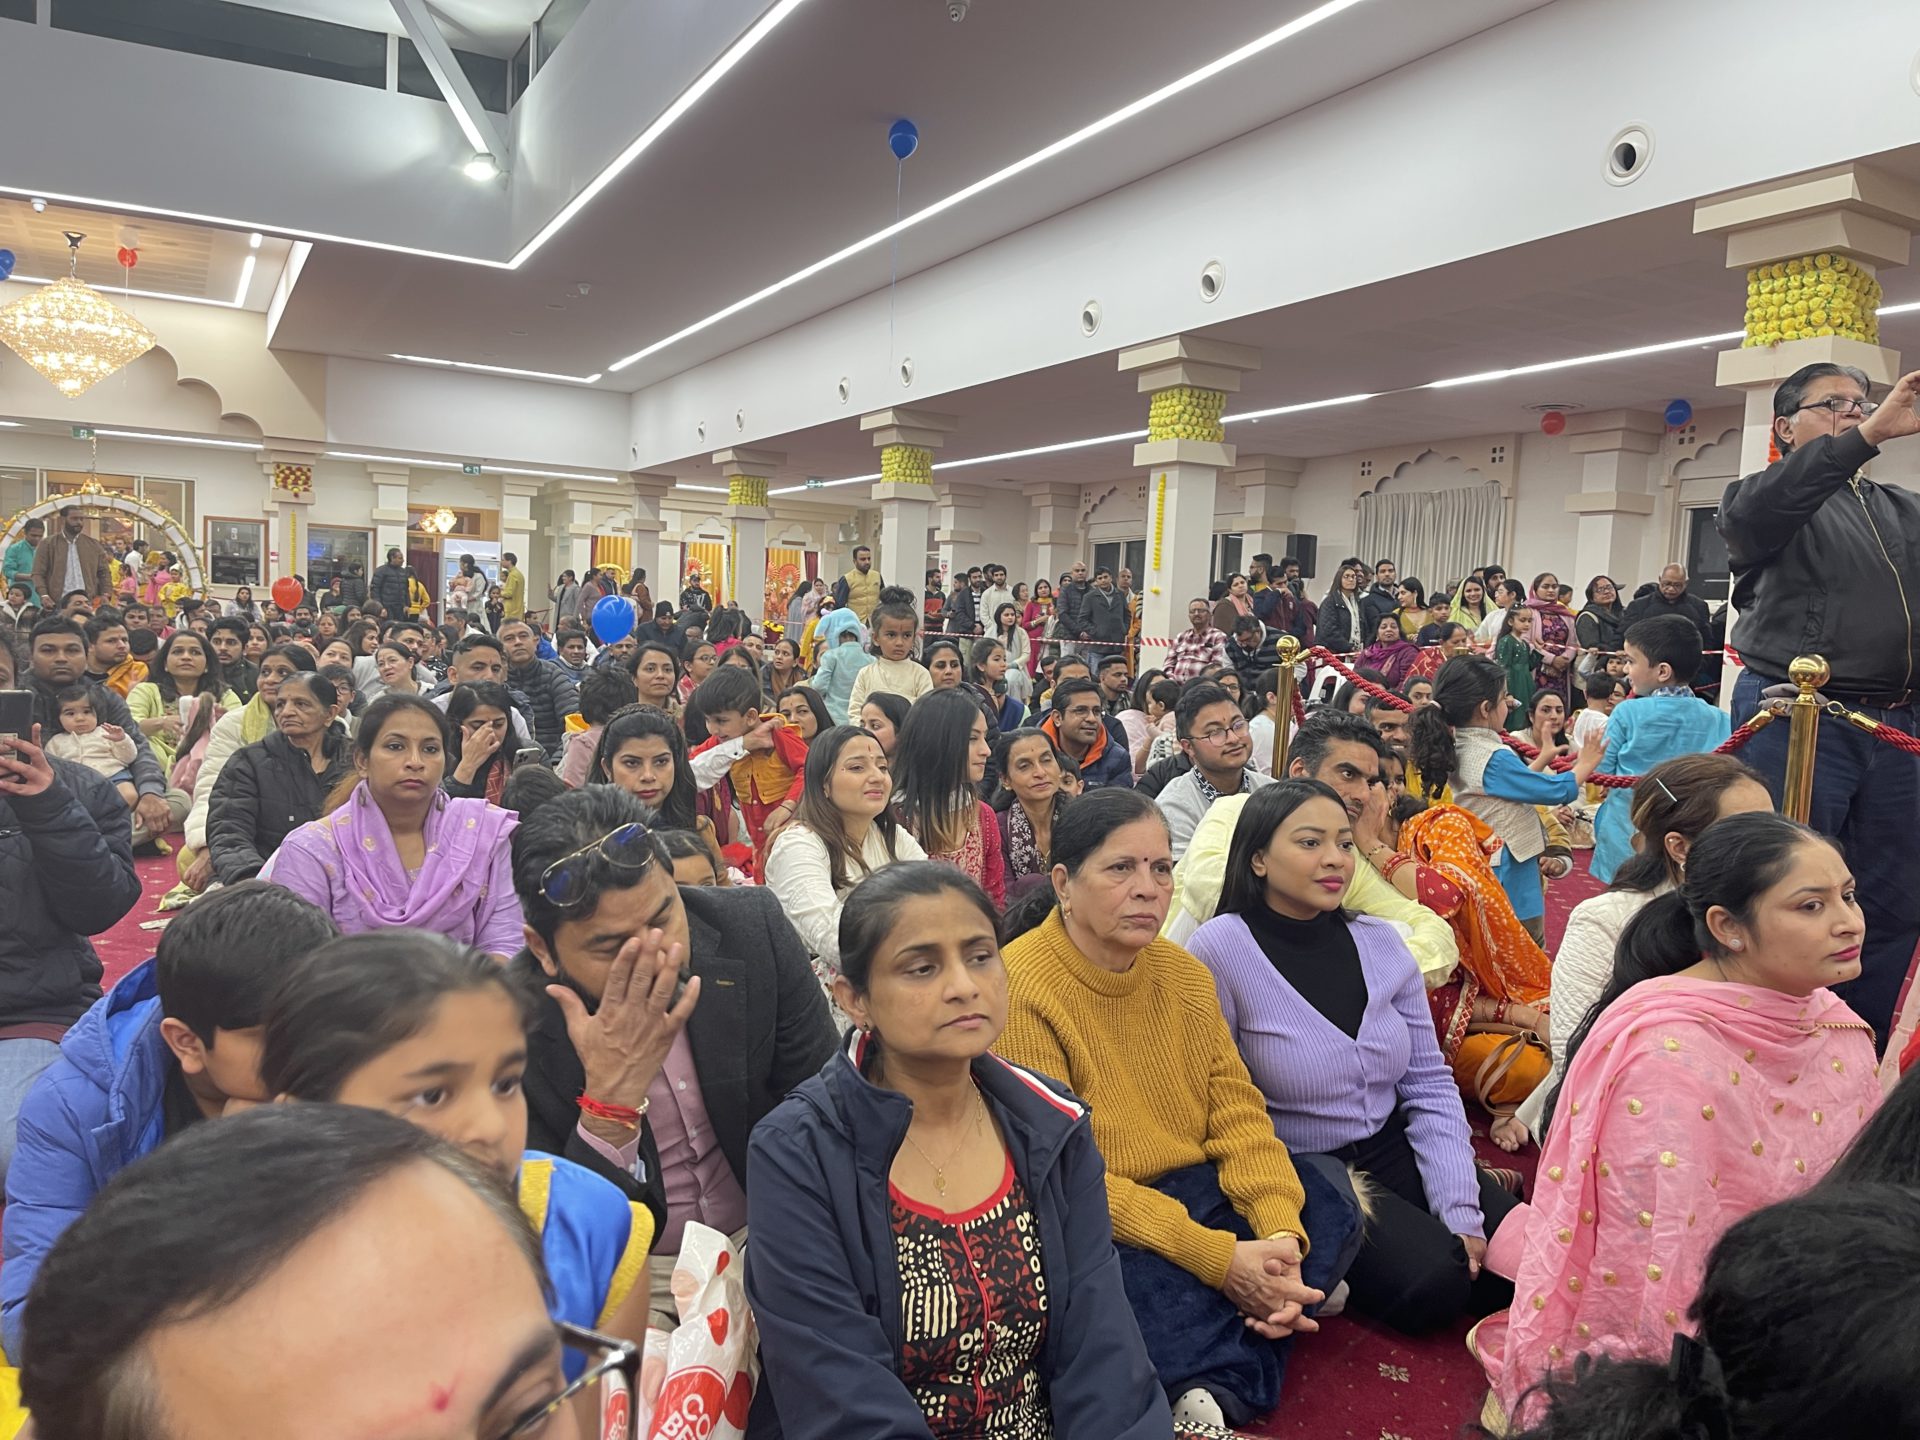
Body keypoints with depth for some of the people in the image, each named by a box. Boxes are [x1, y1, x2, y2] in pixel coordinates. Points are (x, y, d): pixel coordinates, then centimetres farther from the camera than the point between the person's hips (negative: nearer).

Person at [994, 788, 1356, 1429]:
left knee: (1329, 1208, -8)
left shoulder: (1183, 972, 2)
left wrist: (1282, 1233, -19)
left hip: (1196, 1194, 8)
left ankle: (1219, 1384, -15)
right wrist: (1217, 1259, -25)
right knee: (1149, 1286, -35)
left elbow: (1237, 1112, -1)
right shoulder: (1020, 991, -21)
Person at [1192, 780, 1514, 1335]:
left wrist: (1460, 1211, -8)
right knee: (1431, 1281, -23)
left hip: (1392, 1148, 6)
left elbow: (1430, 1087, 2)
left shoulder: (1381, 943, -1)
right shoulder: (1220, 951, -17)